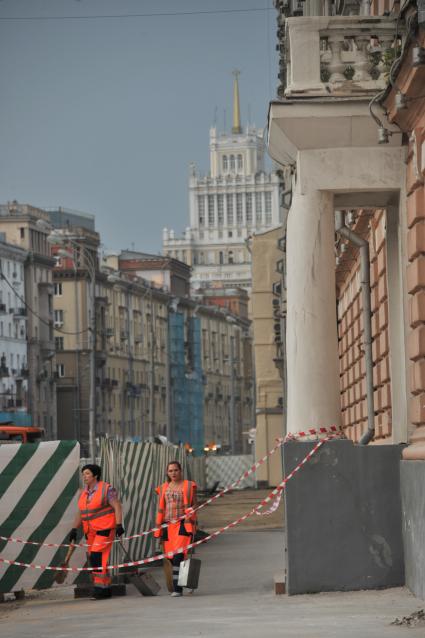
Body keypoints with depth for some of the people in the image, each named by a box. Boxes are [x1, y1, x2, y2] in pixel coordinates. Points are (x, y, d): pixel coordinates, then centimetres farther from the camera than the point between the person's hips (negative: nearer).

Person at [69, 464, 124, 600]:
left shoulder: (106, 489, -7)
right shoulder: (84, 492, 13)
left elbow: (117, 507, -11)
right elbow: (80, 512, 16)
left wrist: (119, 525, -20)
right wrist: (74, 529, 8)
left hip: (105, 529, -7)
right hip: (91, 531, 7)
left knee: (97, 557, -17)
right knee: (95, 559, 6)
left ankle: (101, 587, -15)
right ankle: (105, 589, 12)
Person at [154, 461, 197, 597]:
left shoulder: (189, 486, 5)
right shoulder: (163, 488, 15)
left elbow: (193, 506, 4)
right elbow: (160, 509, 16)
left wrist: (192, 526, -4)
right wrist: (158, 529, 11)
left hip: (183, 525, -4)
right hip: (168, 525, 4)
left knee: (179, 555, -17)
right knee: (171, 557, 3)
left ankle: (177, 588, -20)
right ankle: (175, 587, 14)